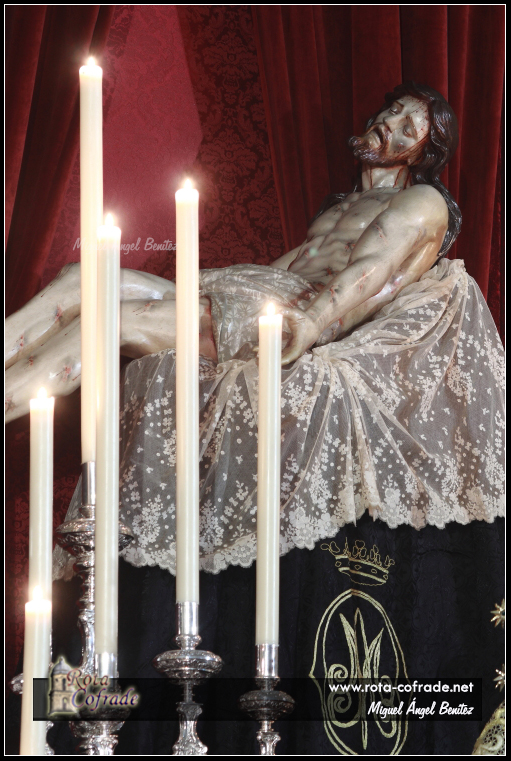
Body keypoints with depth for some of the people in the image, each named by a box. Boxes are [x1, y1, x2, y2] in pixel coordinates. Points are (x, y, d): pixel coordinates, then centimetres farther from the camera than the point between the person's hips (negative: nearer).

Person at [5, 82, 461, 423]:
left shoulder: (422, 202, 9)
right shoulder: (341, 207, 36)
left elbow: (369, 271, -7)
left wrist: (310, 322, -23)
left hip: (282, 312, -9)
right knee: (78, 281, -10)